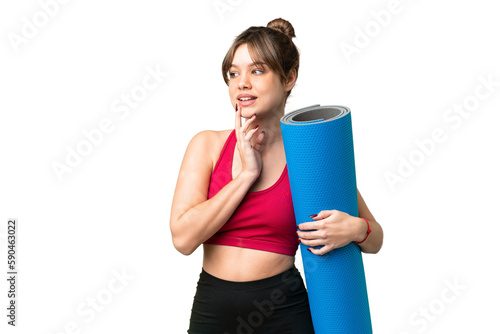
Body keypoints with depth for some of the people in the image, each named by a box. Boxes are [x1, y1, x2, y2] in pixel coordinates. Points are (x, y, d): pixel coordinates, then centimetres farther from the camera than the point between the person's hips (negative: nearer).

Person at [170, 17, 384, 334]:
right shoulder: (207, 145, -2)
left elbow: (375, 240, 4)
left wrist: (354, 229, -18)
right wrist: (247, 174, -14)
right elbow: (184, 237, -13)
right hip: (211, 308, 2)